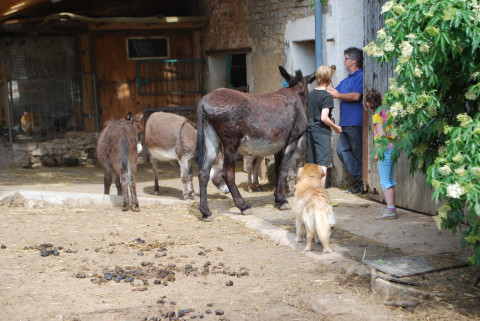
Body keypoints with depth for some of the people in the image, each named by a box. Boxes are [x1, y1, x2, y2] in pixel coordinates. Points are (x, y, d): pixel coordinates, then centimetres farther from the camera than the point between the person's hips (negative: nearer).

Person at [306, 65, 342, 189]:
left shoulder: (311, 93, 10)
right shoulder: (327, 96, -12)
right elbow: (324, 117, -19)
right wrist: (335, 127, -5)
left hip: (310, 130, 7)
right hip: (322, 132, -7)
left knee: (311, 164, 13)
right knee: (323, 165, -4)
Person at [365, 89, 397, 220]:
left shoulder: (377, 116, -11)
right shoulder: (387, 112, 12)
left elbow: (382, 135, -18)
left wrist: (377, 152, -15)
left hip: (385, 149, -9)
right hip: (393, 147, 9)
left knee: (385, 181, -8)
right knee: (390, 180, 14)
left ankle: (390, 210, -11)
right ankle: (391, 208, 19)